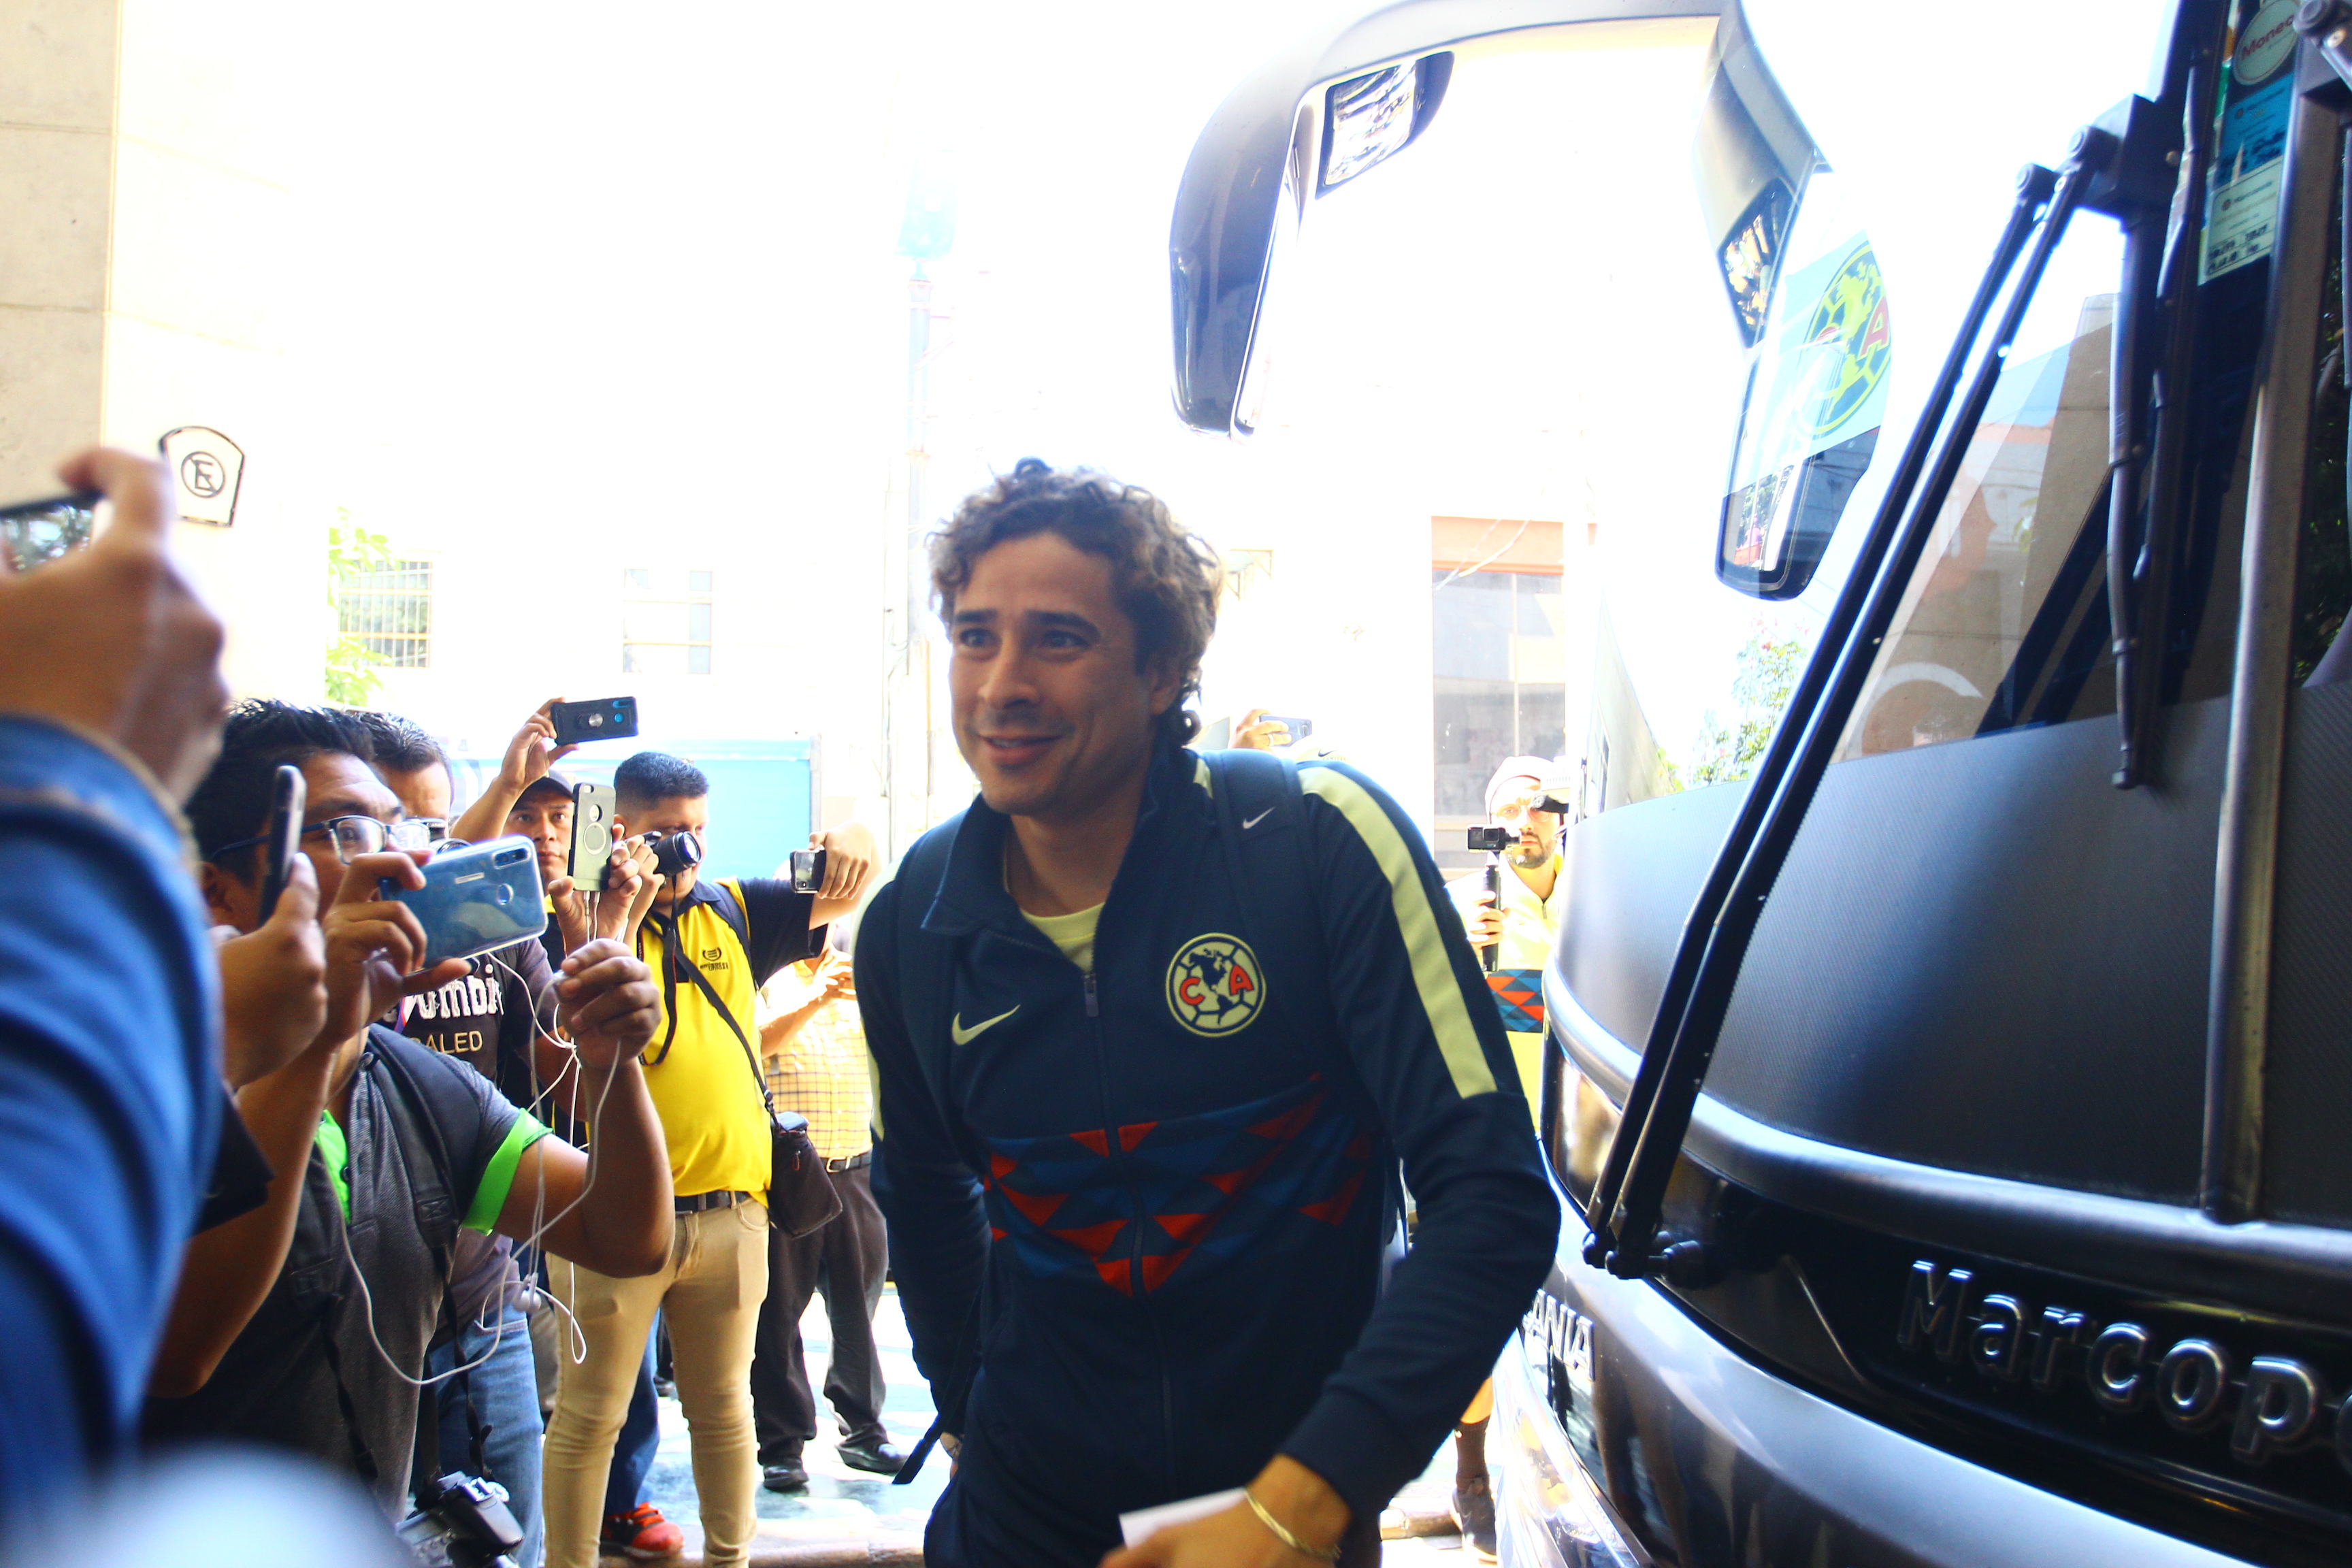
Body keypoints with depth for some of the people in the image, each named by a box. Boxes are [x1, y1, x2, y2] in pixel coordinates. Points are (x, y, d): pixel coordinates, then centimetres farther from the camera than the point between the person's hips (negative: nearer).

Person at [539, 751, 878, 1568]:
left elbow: (846, 888, 8)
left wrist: (848, 844, -15)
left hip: (730, 1209, 4)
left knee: (725, 1406, 15)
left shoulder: (734, 910, 11)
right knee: (588, 1415, 4)